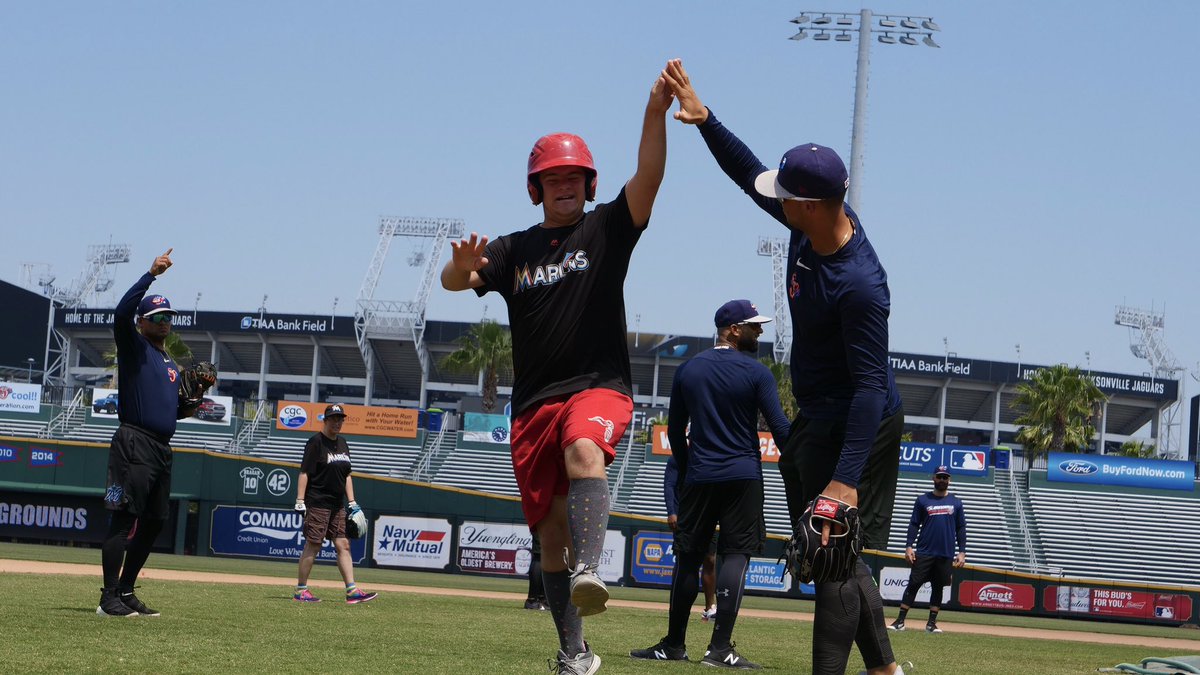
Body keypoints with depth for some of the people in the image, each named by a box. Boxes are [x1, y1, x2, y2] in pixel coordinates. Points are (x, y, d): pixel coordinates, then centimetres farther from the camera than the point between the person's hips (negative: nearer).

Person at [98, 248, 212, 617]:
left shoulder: (172, 365, 23)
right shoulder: (134, 347, 0)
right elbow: (122, 313, -19)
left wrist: (186, 410, 10)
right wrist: (151, 274, -21)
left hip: (162, 448, 9)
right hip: (134, 444, -9)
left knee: (154, 522, 10)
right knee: (125, 519, -12)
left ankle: (126, 593, 18)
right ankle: (109, 598, -14)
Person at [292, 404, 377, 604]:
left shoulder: (342, 443, 14)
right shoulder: (316, 442, -9)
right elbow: (304, 473, -12)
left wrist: (352, 503, 14)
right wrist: (300, 501, -19)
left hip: (337, 505, 8)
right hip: (318, 503, -8)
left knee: (343, 546, 3)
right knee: (313, 545, -4)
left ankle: (352, 591, 1)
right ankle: (300, 590, 3)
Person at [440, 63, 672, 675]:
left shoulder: (606, 230, 5)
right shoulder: (514, 251, 12)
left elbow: (647, 180, -12)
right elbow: (452, 281, -2)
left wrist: (655, 114, -29)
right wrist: (464, 266, -27)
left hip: (599, 388, -4)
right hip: (534, 403, 4)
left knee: (583, 448, -38)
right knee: (552, 533, 5)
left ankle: (588, 574, -54)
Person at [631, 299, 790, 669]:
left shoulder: (687, 370, 7)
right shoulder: (757, 373, -5)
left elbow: (675, 430, 12)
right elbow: (779, 427, -9)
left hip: (698, 477, 4)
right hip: (743, 477, -4)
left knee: (688, 556, 9)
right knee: (735, 554, -4)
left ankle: (674, 644, 13)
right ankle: (720, 648, -11)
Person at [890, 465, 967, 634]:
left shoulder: (956, 502, 9)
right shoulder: (923, 500, 5)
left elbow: (961, 528, 10)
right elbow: (914, 525, 3)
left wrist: (962, 552, 2)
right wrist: (908, 546, -7)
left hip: (946, 555, 2)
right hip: (924, 552, -2)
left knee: (938, 588, 6)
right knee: (913, 585, -4)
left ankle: (931, 623, 13)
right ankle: (900, 621, -4)